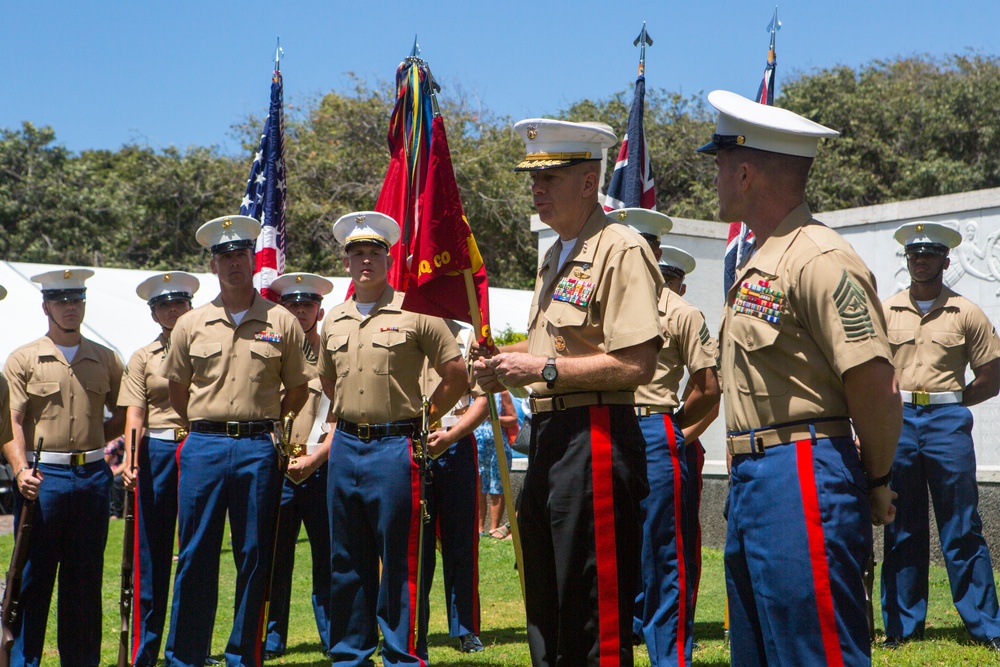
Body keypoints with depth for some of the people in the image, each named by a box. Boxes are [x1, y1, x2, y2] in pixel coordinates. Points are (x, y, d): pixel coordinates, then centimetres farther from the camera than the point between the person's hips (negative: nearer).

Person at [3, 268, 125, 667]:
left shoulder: (106, 360, 11)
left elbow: (123, 416, 19)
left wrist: (93, 438, 5)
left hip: (93, 476, 3)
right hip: (42, 477, -3)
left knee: (86, 577, 9)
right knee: (32, 576, 1)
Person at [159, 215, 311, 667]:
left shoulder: (281, 322, 3)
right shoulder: (191, 325, 7)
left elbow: (298, 388, 12)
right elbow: (176, 387, 18)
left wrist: (265, 423, 9)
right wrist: (201, 427, 13)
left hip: (258, 450, -1)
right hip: (203, 447, 1)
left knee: (255, 558, 5)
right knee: (195, 557, 4)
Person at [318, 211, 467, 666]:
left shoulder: (415, 313, -5)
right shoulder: (334, 321, 10)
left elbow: (457, 376, -2)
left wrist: (422, 418, 2)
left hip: (394, 447, -5)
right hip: (345, 446, 5)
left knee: (399, 561, -1)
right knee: (347, 562, 12)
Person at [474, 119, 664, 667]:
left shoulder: (621, 250, -12)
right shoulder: (555, 256, 18)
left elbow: (636, 365, -20)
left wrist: (543, 369, -18)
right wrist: (506, 367, 9)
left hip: (593, 440, -10)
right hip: (547, 434, 10)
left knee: (596, 620, -4)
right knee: (546, 608, 18)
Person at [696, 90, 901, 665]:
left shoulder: (820, 258, -16)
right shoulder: (760, 262, 16)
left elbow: (876, 385, -21)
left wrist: (876, 483, -8)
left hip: (802, 484, -10)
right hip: (753, 479, 11)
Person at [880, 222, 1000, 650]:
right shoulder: (886, 311, 9)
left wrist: (948, 403, 3)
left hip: (947, 421, -2)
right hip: (897, 421, 2)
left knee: (962, 530, -1)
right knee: (901, 530, 6)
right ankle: (902, 626, 13)